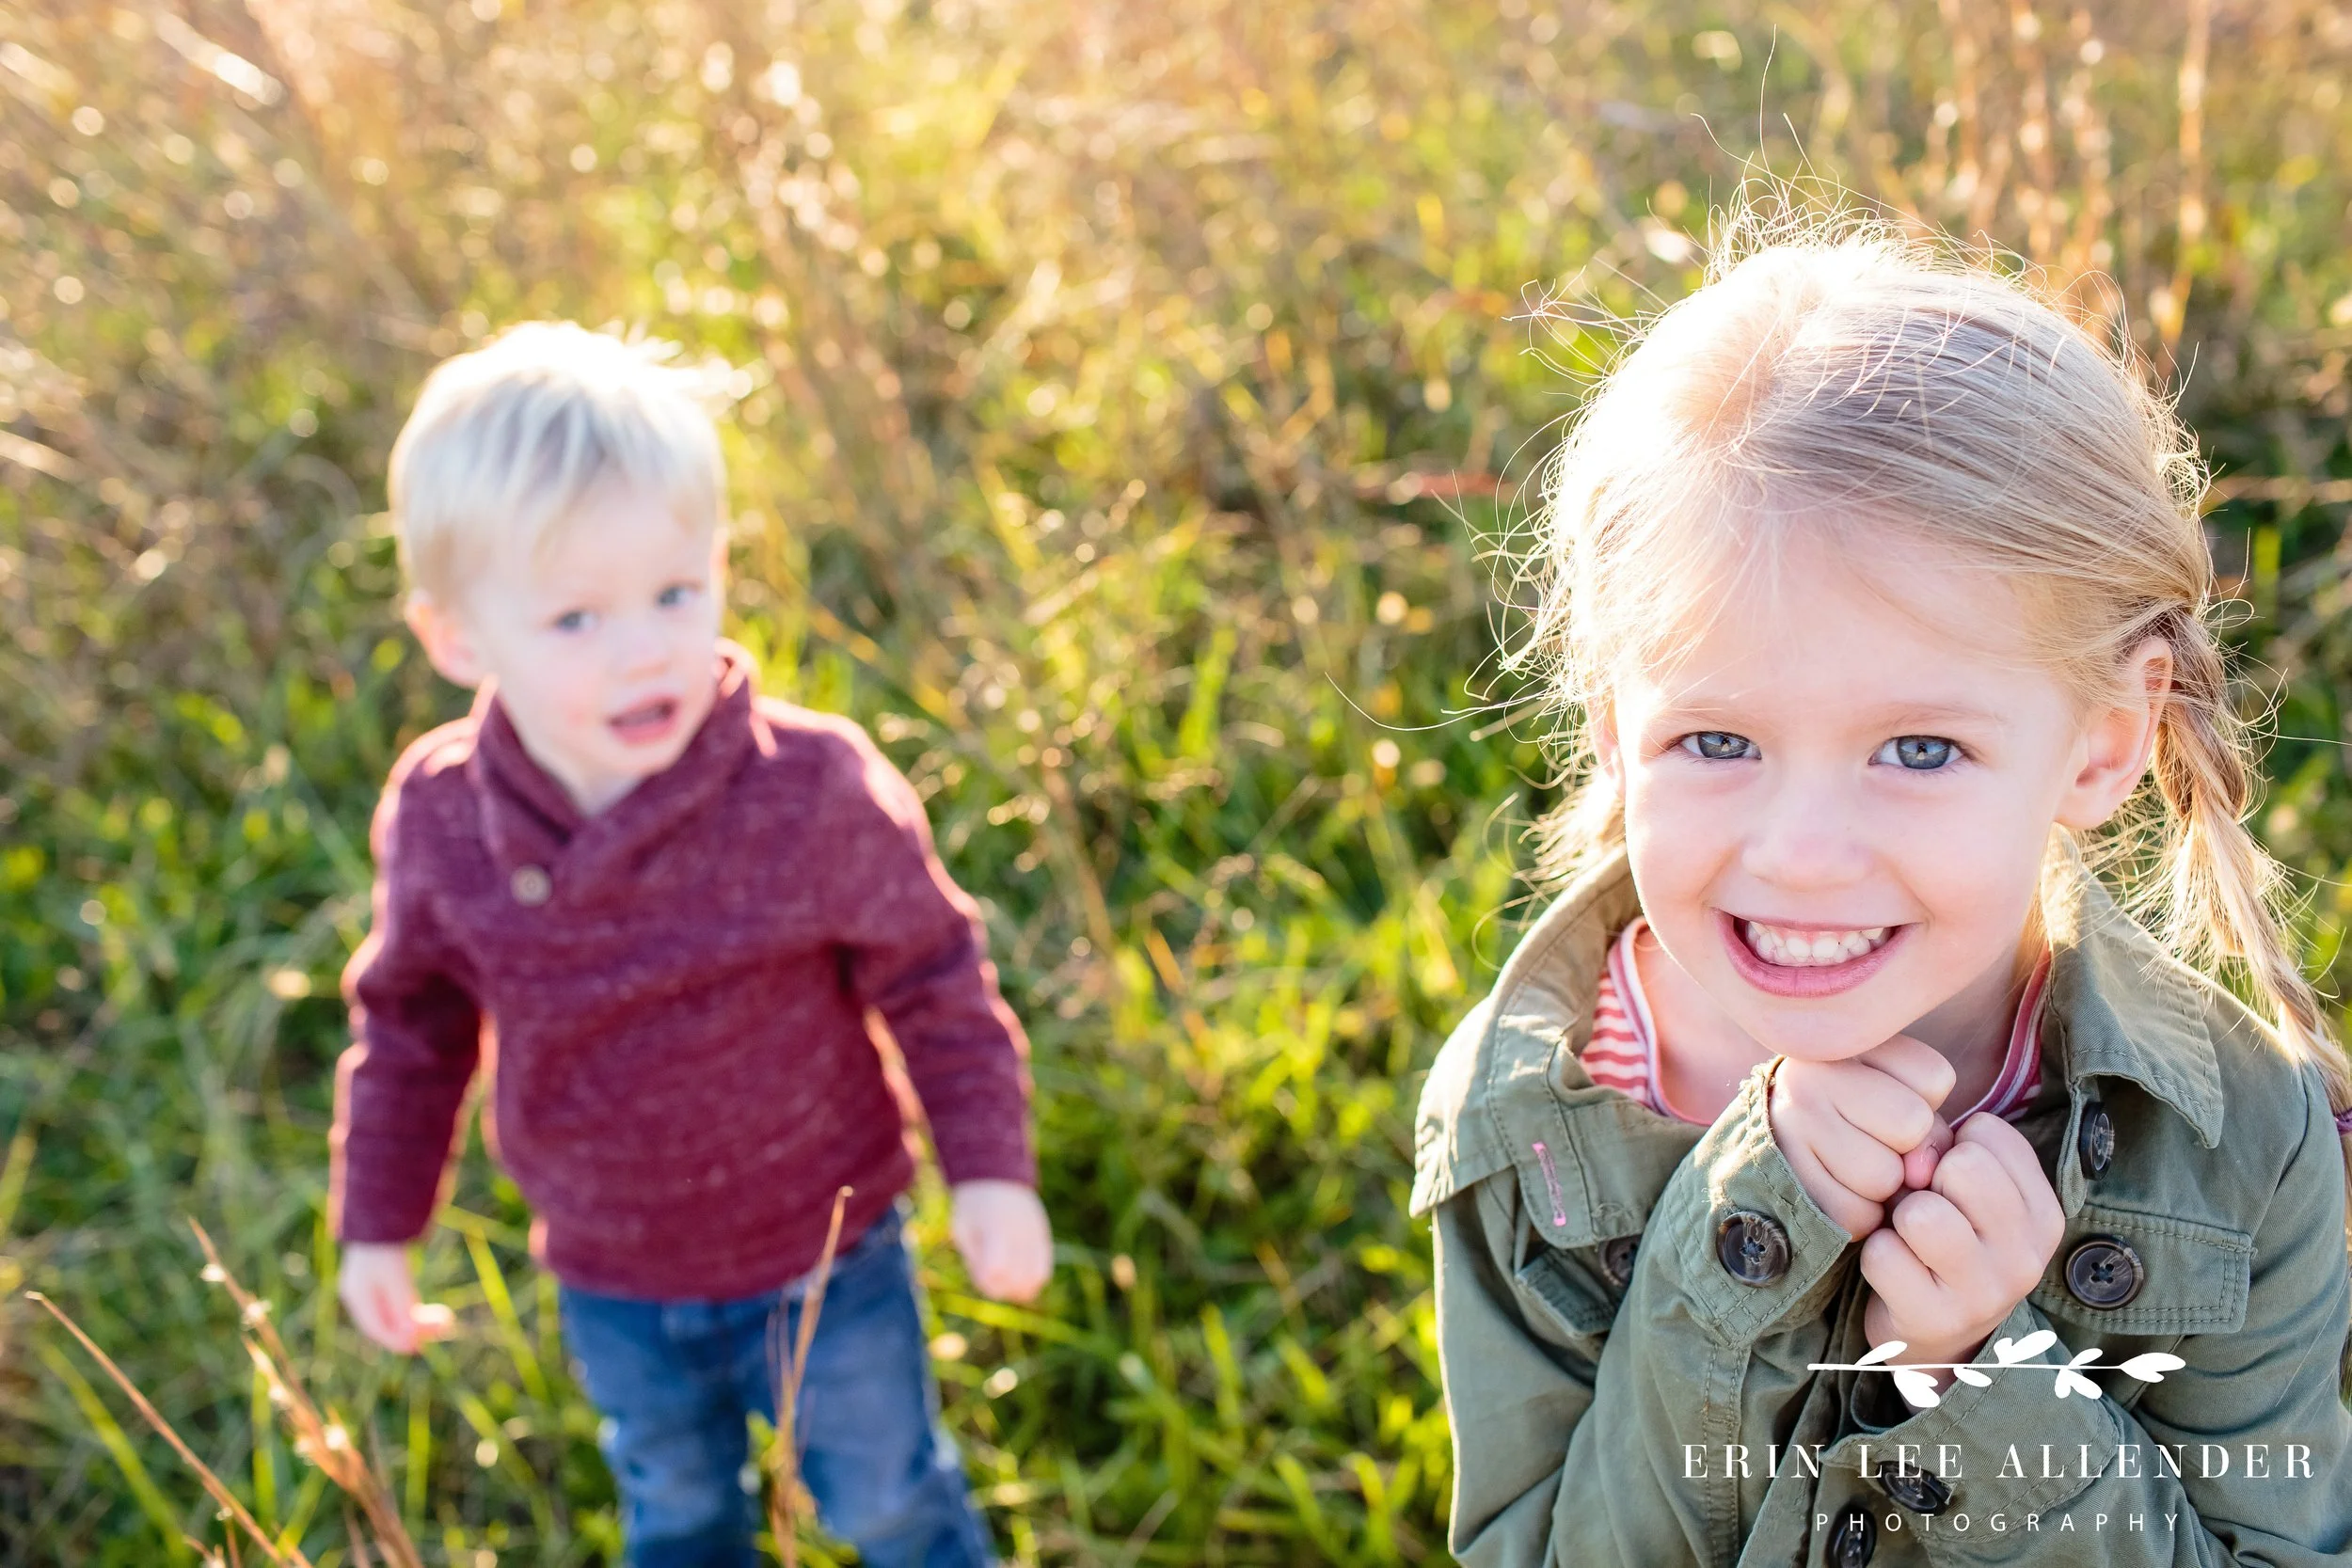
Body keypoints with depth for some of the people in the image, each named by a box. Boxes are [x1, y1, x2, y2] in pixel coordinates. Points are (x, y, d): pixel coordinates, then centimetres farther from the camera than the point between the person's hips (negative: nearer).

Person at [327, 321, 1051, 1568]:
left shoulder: (813, 791, -28)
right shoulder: (436, 821, -19)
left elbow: (932, 975, -13)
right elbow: (407, 1019, -1)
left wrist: (990, 1168, -14)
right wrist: (378, 1220, 4)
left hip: (822, 1257, -2)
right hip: (610, 1280, 3)